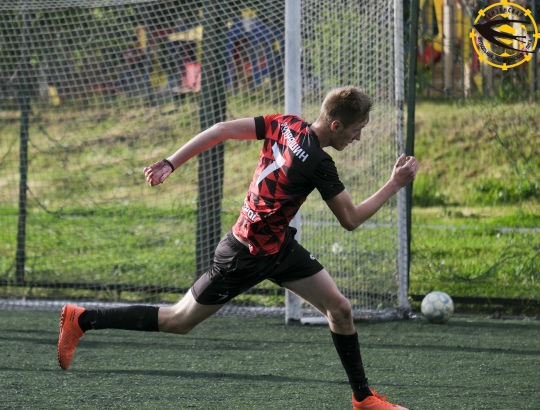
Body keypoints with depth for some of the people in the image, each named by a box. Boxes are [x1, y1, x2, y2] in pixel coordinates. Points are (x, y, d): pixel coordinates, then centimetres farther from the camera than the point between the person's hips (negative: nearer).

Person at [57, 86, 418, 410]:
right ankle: (82, 320, 15)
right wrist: (395, 185, -15)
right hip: (249, 256, -9)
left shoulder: (286, 125, -5)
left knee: (340, 309, 6)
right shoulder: (319, 163, -28)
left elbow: (221, 130, -6)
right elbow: (351, 220, -20)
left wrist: (171, 163, -2)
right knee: (179, 321, 6)